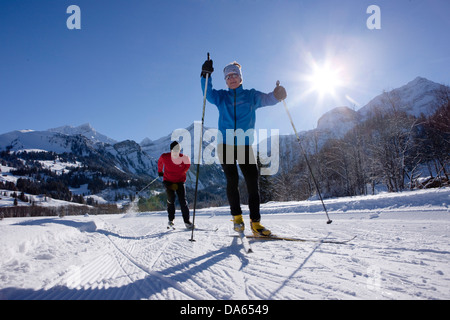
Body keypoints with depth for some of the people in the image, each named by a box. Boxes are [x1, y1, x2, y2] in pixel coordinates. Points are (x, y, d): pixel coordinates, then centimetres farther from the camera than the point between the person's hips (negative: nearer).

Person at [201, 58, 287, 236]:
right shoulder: (221, 97, 12)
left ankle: (255, 222, -1)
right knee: (232, 181, -5)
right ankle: (237, 217, 11)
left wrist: (277, 95, -22)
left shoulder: (251, 96, 11)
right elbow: (208, 94, -4)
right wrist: (206, 75, -19)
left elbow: (267, 99, 0)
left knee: (253, 182, -7)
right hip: (225, 145, 0)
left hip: (245, 145, 0)